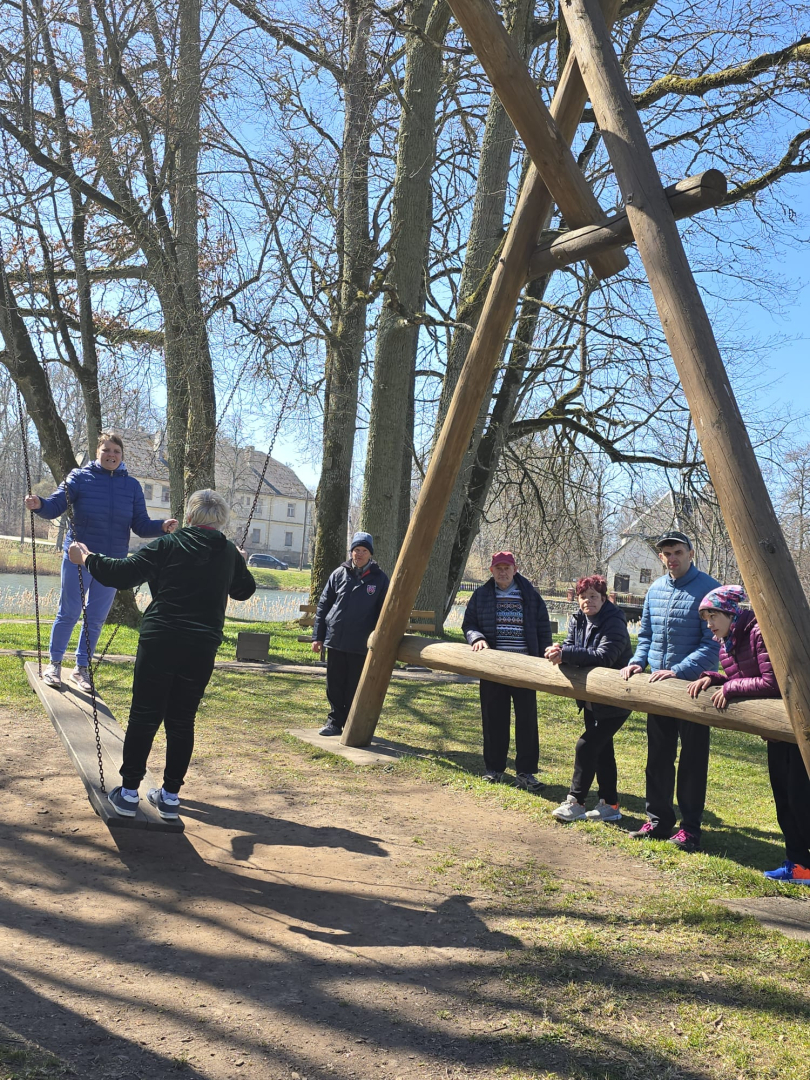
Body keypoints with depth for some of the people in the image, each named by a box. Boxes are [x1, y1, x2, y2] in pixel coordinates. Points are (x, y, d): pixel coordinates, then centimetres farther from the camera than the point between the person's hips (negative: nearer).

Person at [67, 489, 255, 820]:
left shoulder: (169, 544, -4)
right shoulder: (230, 553, 8)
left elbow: (123, 574, -9)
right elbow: (245, 590, 24)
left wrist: (87, 558, 7)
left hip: (160, 643, -3)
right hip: (202, 649, 3)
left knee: (144, 716, 6)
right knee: (182, 721, 11)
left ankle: (129, 793, 10)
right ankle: (170, 795, 16)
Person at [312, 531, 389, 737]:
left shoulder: (379, 579, 1)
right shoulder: (339, 574, 4)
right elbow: (323, 605, 7)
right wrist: (317, 636, 3)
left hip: (361, 644, -2)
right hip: (335, 640, 2)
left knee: (355, 687, 4)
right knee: (334, 685, 9)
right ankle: (335, 721, 22)